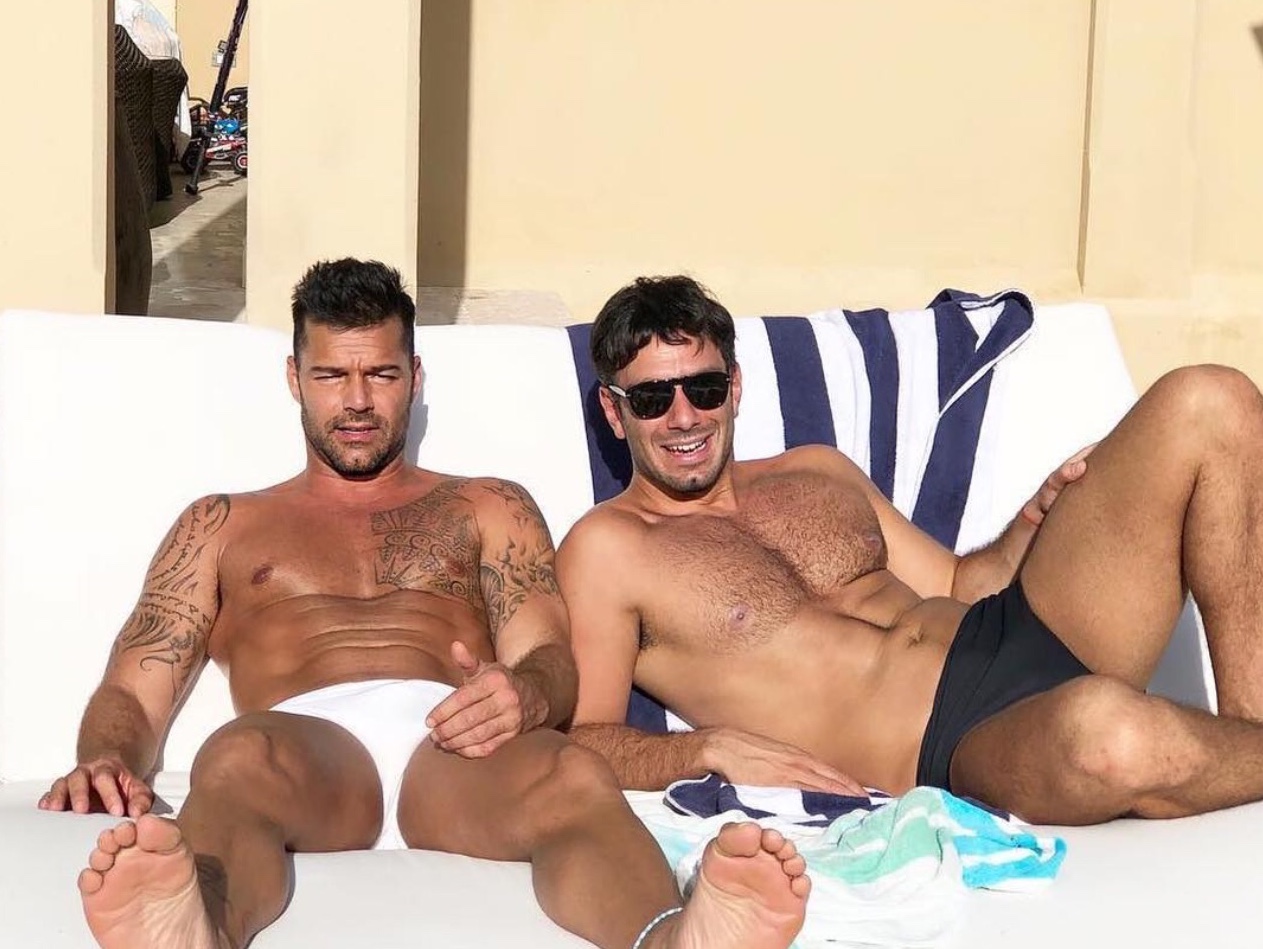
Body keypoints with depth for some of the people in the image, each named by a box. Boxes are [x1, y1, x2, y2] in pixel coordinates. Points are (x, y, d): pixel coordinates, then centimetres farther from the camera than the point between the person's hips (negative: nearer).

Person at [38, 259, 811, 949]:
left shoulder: (488, 508, 30)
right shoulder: (222, 525, 30)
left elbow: (551, 659, 13)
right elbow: (135, 689, 19)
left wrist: (525, 695, -14)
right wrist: (107, 761, -7)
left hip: (461, 749, 1)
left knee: (576, 777, -36)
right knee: (238, 759, -39)